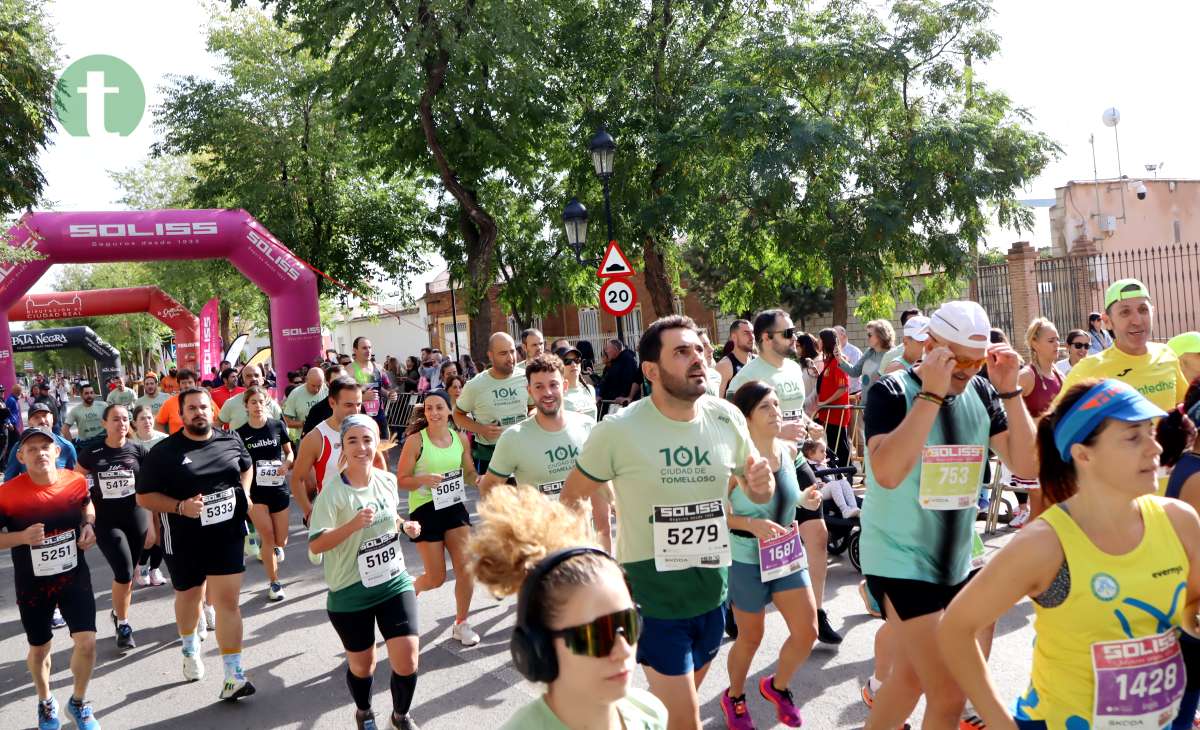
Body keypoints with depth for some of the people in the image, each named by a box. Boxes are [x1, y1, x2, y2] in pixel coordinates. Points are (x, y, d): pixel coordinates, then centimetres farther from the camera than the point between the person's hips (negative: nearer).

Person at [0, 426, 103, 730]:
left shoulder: (76, 482, -9)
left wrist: (89, 526, -4)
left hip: (74, 576, 1)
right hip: (32, 584, -1)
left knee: (87, 642, -7)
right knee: (39, 649, 17)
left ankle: (78, 702, 22)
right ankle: (45, 703, 47)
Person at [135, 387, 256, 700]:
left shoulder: (231, 441, -1)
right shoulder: (164, 451, -10)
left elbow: (246, 467, 20)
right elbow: (144, 497, -8)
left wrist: (244, 493, 2)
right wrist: (180, 507, -23)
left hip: (227, 534, 1)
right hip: (185, 540, 0)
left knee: (228, 601, -5)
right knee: (189, 596, 21)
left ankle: (234, 676, -2)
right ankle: (190, 647, 51)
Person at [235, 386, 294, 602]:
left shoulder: (278, 426, -2)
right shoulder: (240, 433, -2)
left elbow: (289, 452, 9)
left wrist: (286, 464, -12)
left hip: (279, 488, 1)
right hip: (255, 491, -1)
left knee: (280, 541, 6)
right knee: (268, 536, -9)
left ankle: (270, 546, 45)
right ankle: (274, 583, 8)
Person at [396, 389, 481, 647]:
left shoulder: (459, 438, 2)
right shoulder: (415, 441, -10)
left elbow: (469, 472, 14)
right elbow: (401, 480, -8)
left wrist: (479, 479, -8)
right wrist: (423, 480, -26)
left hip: (455, 507, 4)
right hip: (426, 510, -4)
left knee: (465, 567, -4)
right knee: (436, 577, 2)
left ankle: (461, 624, 16)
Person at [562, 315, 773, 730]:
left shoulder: (728, 419, -4)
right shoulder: (618, 431, -16)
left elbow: (758, 493, 9)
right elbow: (572, 498, -4)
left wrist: (762, 485, -15)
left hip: (712, 591, 5)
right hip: (652, 595, -5)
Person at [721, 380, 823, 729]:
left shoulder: (788, 450, -3)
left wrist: (804, 499, -4)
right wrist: (751, 524, -32)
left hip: (788, 552, 6)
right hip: (747, 559, -5)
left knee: (807, 632, 7)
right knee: (751, 637, 12)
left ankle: (777, 686, 36)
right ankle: (734, 697, 41)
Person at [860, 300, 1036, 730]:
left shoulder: (981, 393, 2)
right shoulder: (892, 393, -15)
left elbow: (1026, 466, -4)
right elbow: (887, 472, -31)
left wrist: (1010, 391, -13)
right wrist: (932, 393, -31)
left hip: (955, 561, 6)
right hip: (901, 562, -6)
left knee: (911, 676, 20)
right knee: (948, 695, -9)